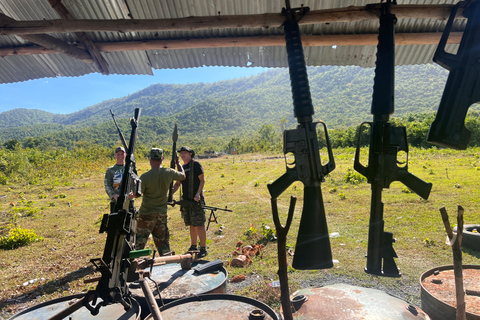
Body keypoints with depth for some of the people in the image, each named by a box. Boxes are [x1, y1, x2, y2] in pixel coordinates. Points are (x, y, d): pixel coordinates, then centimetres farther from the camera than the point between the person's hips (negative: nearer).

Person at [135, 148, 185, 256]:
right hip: (162, 213, 4)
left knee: (140, 241, 8)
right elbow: (183, 176, 11)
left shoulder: (145, 177, -19)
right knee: (162, 240, 16)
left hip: (147, 213, -4)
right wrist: (178, 162, 23)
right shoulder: (169, 173, -8)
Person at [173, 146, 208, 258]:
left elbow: (202, 180, -7)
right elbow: (178, 183, 21)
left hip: (196, 199, -7)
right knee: (191, 225, 14)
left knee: (199, 224, -5)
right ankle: (193, 246, 25)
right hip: (186, 200, 7)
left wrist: (198, 193, -19)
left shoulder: (196, 165, -4)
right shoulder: (182, 167, 16)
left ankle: (203, 249, 1)